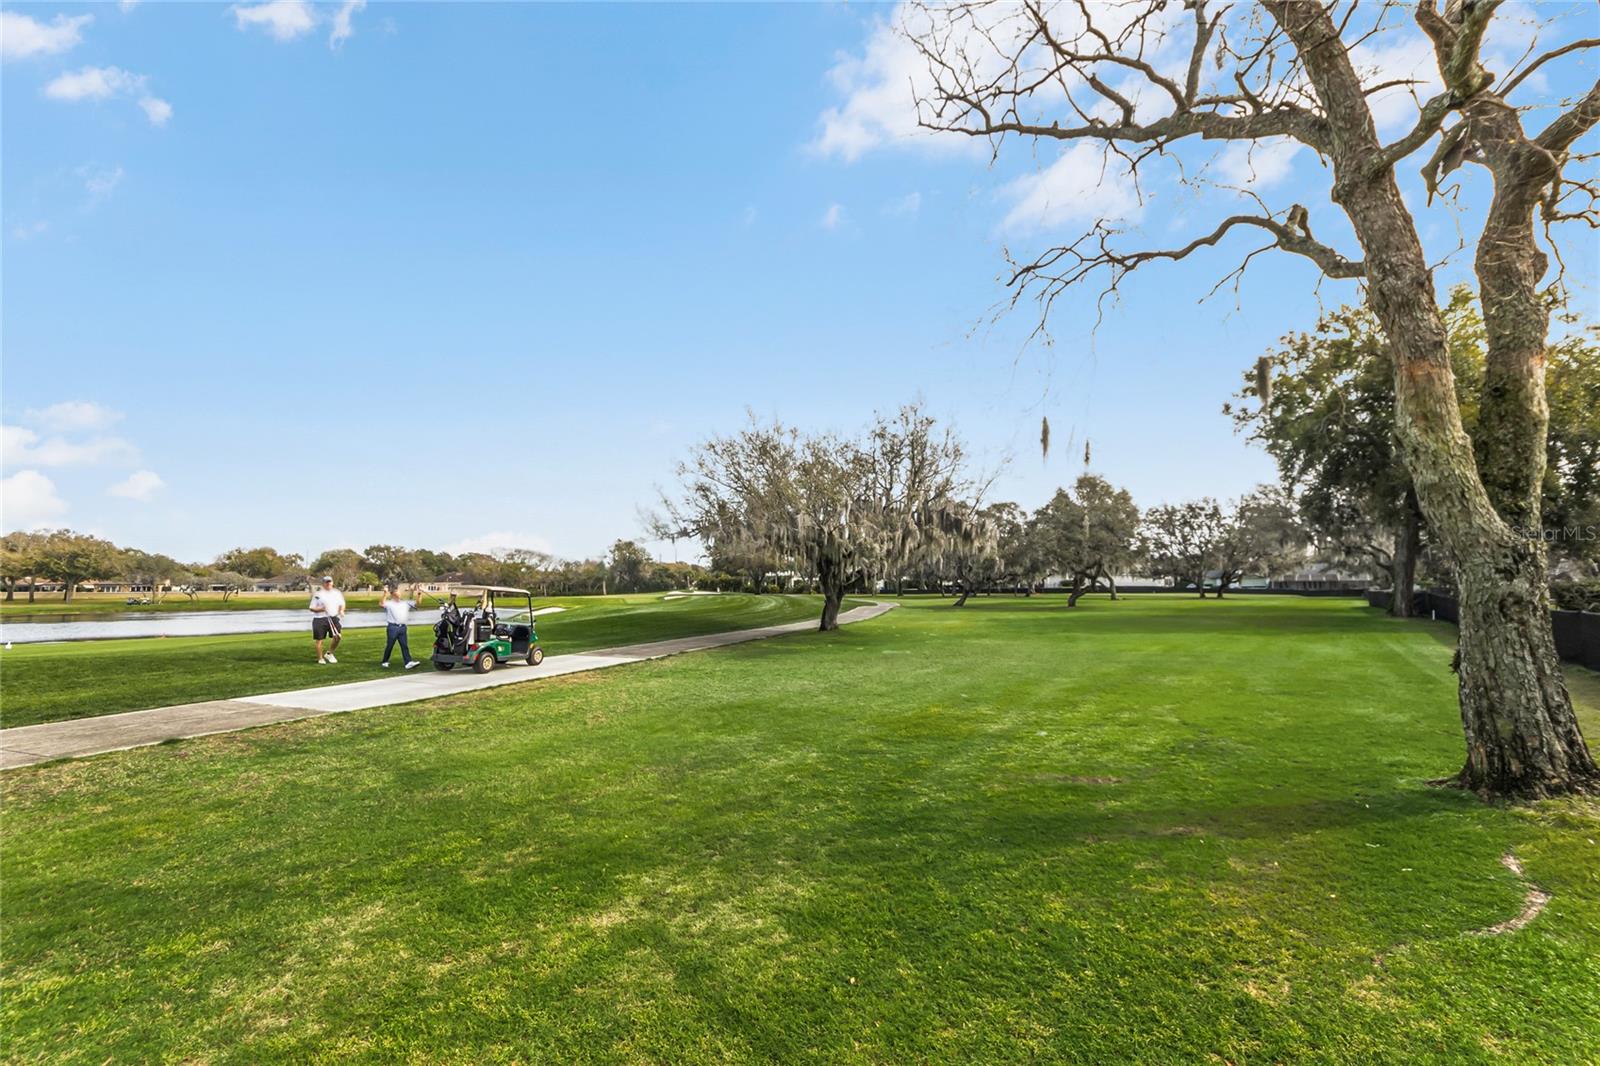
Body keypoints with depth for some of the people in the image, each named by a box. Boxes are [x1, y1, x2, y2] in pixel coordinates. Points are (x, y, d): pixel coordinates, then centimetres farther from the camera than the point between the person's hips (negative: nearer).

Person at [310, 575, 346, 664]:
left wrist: (341, 610, -4)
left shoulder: (337, 593, 10)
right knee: (319, 640, 3)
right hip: (320, 619, -3)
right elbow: (312, 608, -1)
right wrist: (321, 609, -18)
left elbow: (341, 604, 17)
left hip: (333, 618, 3)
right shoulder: (317, 594, -1)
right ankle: (320, 659, 17)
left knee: (338, 636, -10)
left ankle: (329, 654, 12)